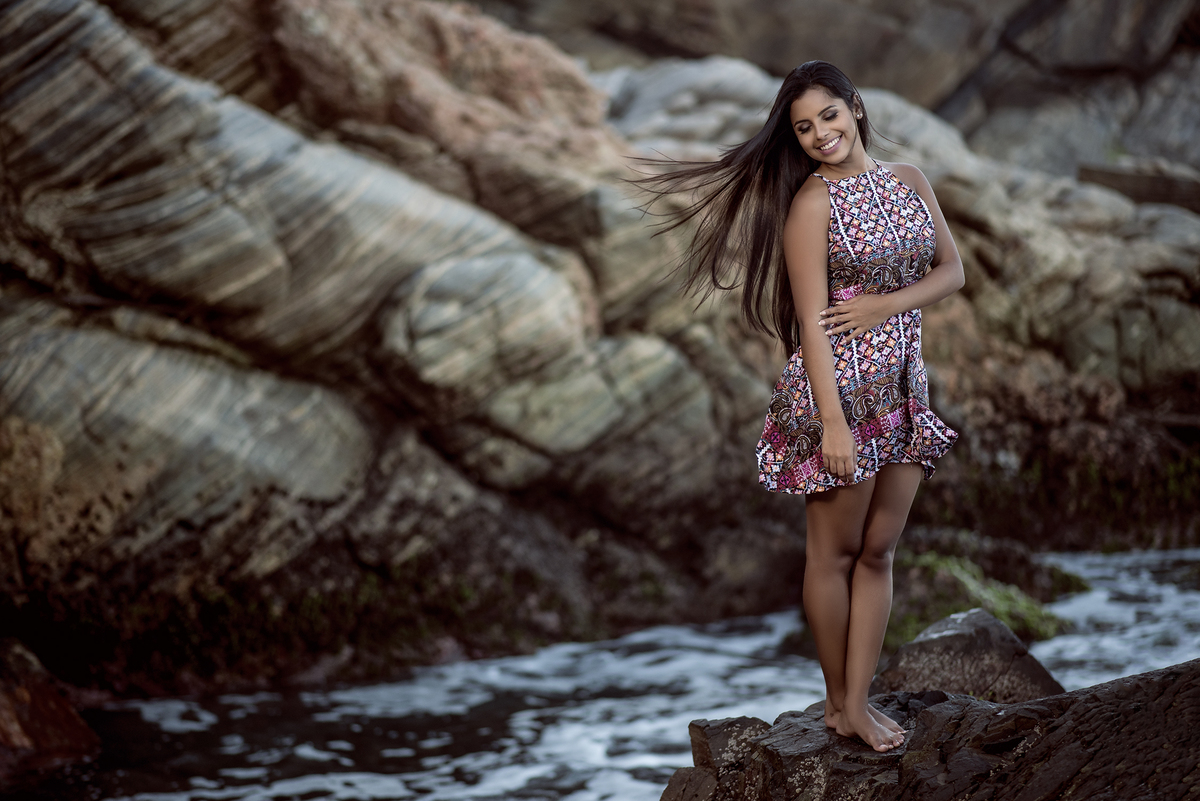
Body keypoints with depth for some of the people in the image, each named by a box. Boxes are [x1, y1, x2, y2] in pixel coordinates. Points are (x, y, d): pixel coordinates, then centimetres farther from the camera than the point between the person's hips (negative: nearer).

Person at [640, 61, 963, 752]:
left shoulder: (909, 181, 9)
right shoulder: (812, 202, -9)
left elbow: (952, 269, 10)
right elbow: (811, 320, -13)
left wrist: (886, 303, -9)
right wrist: (832, 422, -19)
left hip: (904, 389, 6)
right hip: (838, 386, -6)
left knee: (879, 552, 8)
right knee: (835, 553, 3)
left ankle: (858, 701, 15)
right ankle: (837, 702, 14)